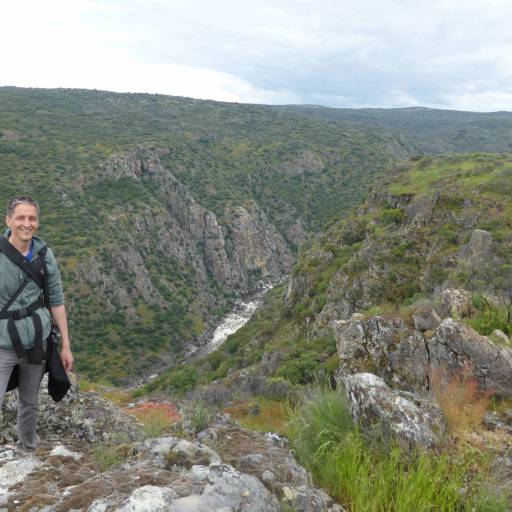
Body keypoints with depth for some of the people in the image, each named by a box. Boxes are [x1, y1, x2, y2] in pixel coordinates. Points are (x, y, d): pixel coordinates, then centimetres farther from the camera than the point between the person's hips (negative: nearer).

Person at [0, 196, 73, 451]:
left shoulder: (45, 255, -4)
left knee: (30, 405, 17)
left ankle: (28, 451, 39)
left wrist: (66, 345, 5)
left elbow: (56, 301, 3)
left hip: (36, 341, 3)